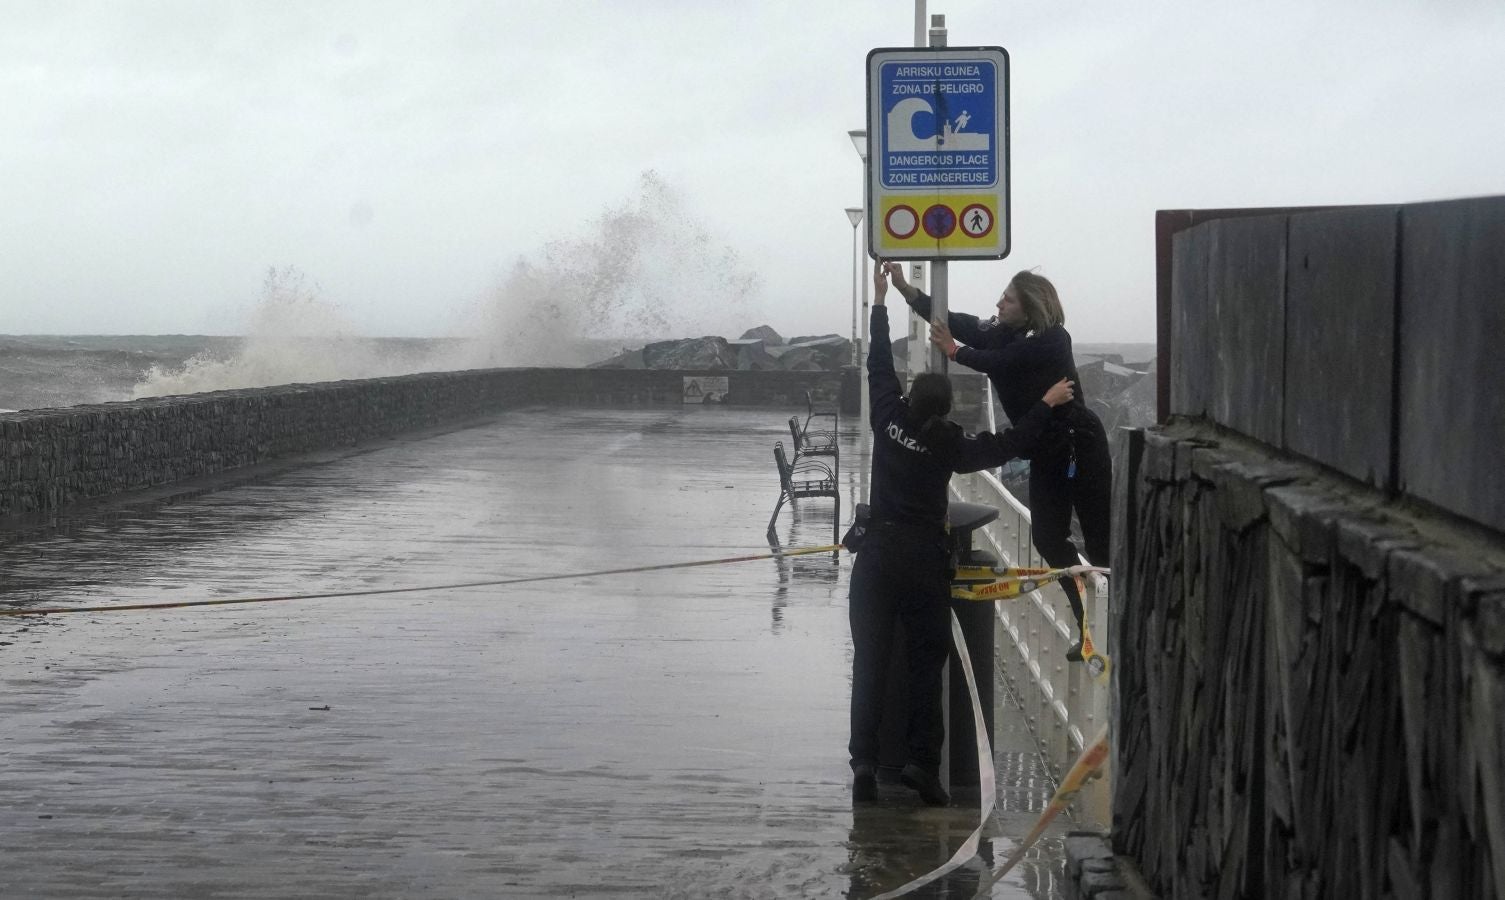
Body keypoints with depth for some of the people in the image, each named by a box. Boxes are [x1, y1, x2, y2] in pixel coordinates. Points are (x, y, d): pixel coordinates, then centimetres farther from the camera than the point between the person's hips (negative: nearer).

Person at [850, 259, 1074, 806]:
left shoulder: (888, 420, 1)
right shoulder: (950, 447, -3)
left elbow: (879, 365, 13)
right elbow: (1006, 446, 3)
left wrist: (880, 300, 22)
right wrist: (1047, 405, 13)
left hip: (878, 554, 1)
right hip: (924, 560, -1)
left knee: (870, 661, 0)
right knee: (926, 661, 6)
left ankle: (864, 761, -8)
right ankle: (923, 762, 0)